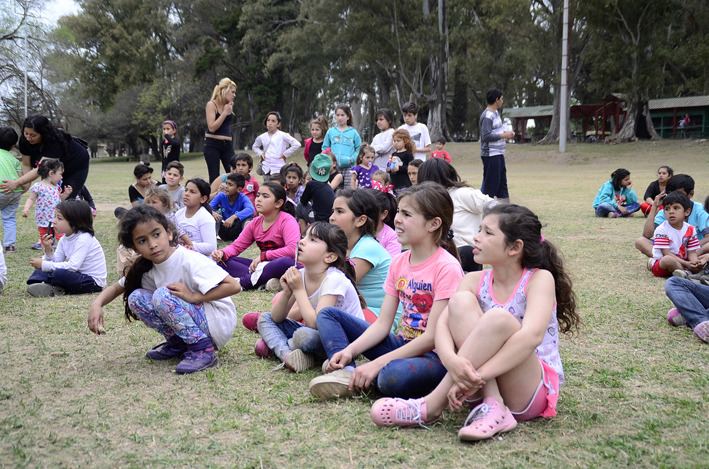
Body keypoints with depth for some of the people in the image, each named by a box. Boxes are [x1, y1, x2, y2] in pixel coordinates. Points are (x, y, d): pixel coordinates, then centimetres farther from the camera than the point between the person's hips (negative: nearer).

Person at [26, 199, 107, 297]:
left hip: (93, 282, -9)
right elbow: (56, 262, 4)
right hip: (78, 275, 9)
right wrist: (48, 250, -15)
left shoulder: (84, 238, -21)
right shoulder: (64, 239, 7)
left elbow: (72, 266, -28)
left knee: (59, 273, -31)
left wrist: (44, 265, -25)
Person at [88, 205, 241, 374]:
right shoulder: (146, 268, 0)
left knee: (163, 295, -26)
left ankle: (203, 350, -18)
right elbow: (116, 288, 10)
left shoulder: (190, 260, -22)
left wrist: (194, 296, -28)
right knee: (136, 297, -4)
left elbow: (234, 286, -26)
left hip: (219, 324, -7)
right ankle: (177, 344, 6)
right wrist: (97, 304, -11)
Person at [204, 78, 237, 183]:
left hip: (227, 145, 5)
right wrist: (225, 112, -16)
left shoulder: (230, 105, 10)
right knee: (214, 178, -4)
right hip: (213, 144, -5)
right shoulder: (211, 104, -7)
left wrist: (231, 109, 12)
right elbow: (212, 127, -16)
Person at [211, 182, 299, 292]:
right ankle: (265, 281, -27)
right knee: (225, 261, -5)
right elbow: (236, 246, 9)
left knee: (285, 262, -41)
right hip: (262, 266, 7)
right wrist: (222, 253, -14)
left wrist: (263, 256, -22)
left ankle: (243, 283, -29)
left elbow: (293, 250, -29)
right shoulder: (255, 223, 7)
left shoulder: (287, 220, -13)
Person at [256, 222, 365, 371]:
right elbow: (276, 318, -1)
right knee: (265, 318, 2)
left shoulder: (334, 279, -23)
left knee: (304, 335, -35)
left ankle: (275, 344, -4)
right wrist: (287, 292, -19)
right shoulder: (300, 275, -3)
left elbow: (315, 323, -31)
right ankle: (286, 353, -22)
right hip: (318, 333, 8)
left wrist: (299, 290, -24)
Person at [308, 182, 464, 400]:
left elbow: (432, 337, -21)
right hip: (403, 345, 8)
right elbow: (383, 323, 3)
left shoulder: (447, 268, -17)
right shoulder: (398, 263, 6)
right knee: (328, 314, 2)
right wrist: (350, 350, -15)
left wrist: (377, 363, -25)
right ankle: (347, 372, -21)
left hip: (435, 355, -8)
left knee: (393, 376, -41)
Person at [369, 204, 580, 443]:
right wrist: (451, 360, -35)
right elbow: (442, 324, -12)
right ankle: (491, 406, -27)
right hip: (483, 386, 4)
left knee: (499, 318, -32)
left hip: (534, 389, -4)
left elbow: (531, 335, -26)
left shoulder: (539, 278, -8)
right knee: (461, 301, -18)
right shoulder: (475, 281, 4)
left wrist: (477, 377, -35)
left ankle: (431, 406, -27)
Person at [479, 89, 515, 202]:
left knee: (502, 182, 16)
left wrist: (506, 133, 7)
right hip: (490, 155, -10)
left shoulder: (496, 113, 15)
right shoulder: (487, 116, -17)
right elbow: (486, 136, -24)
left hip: (498, 154, 10)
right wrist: (503, 135, -18)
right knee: (490, 184, -7)